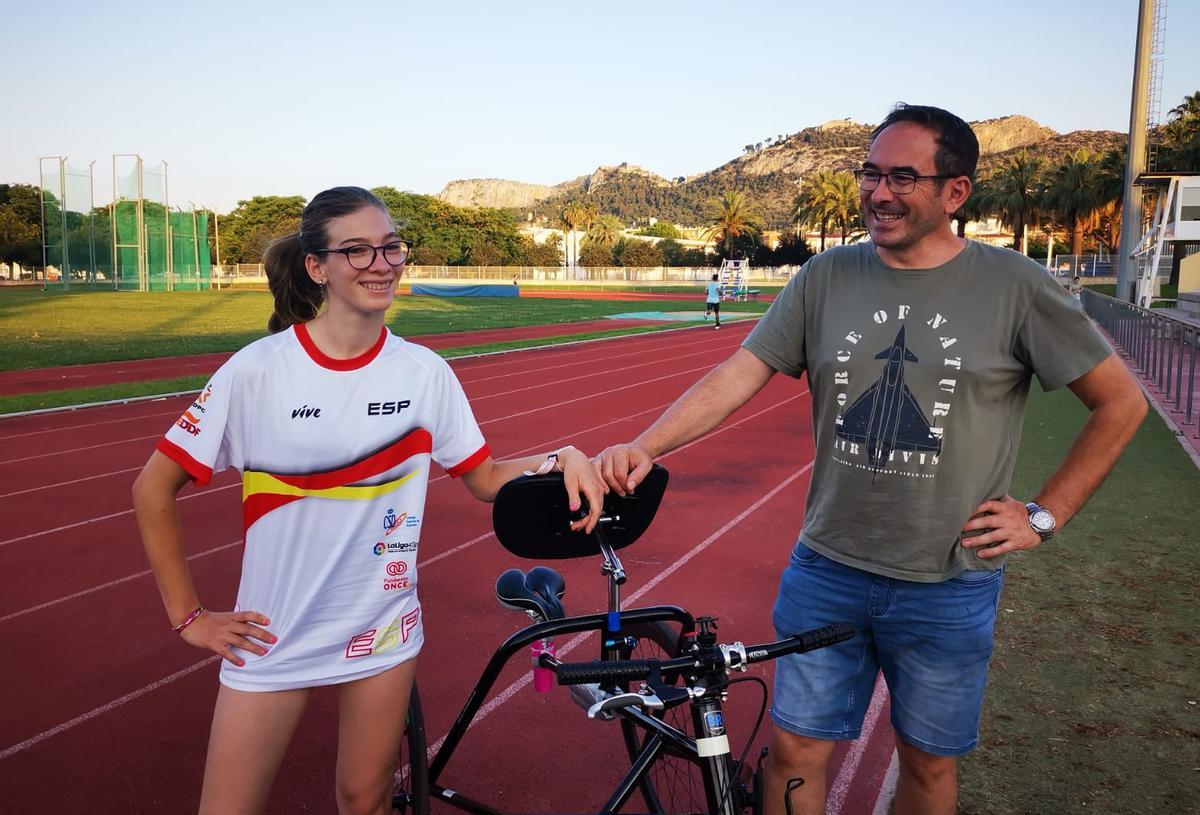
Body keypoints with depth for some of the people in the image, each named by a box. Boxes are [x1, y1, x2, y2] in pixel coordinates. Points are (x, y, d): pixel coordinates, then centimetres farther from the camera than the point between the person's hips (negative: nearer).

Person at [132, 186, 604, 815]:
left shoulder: (425, 371, -6)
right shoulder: (257, 370, -14)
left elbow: (484, 477, 2)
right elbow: (153, 490, -6)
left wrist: (558, 461, -17)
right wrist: (188, 616, -4)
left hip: (383, 630, 2)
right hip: (271, 637, -1)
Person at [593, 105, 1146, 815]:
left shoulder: (1015, 286, -7)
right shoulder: (828, 277, -1)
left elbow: (1122, 403, 0)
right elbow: (738, 375, -6)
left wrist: (1045, 516, -3)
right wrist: (643, 448, -19)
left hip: (948, 584, -1)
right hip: (827, 570, 2)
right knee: (796, 750, 10)